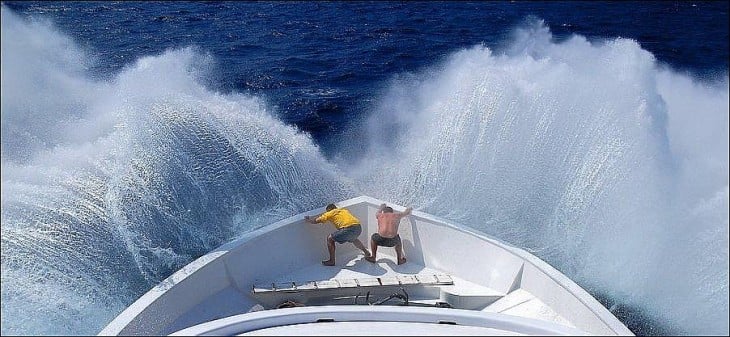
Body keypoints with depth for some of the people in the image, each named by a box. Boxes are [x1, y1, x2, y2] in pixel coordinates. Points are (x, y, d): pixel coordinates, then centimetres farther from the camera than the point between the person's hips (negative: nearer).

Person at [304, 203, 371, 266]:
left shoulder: (330, 213, 14)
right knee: (352, 238, 40)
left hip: (349, 228, -7)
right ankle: (366, 252, 50)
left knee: (330, 238, 11)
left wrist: (308, 220, 40)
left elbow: (315, 221, 19)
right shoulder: (344, 210, 30)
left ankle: (332, 261, 14)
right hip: (359, 227, 7)